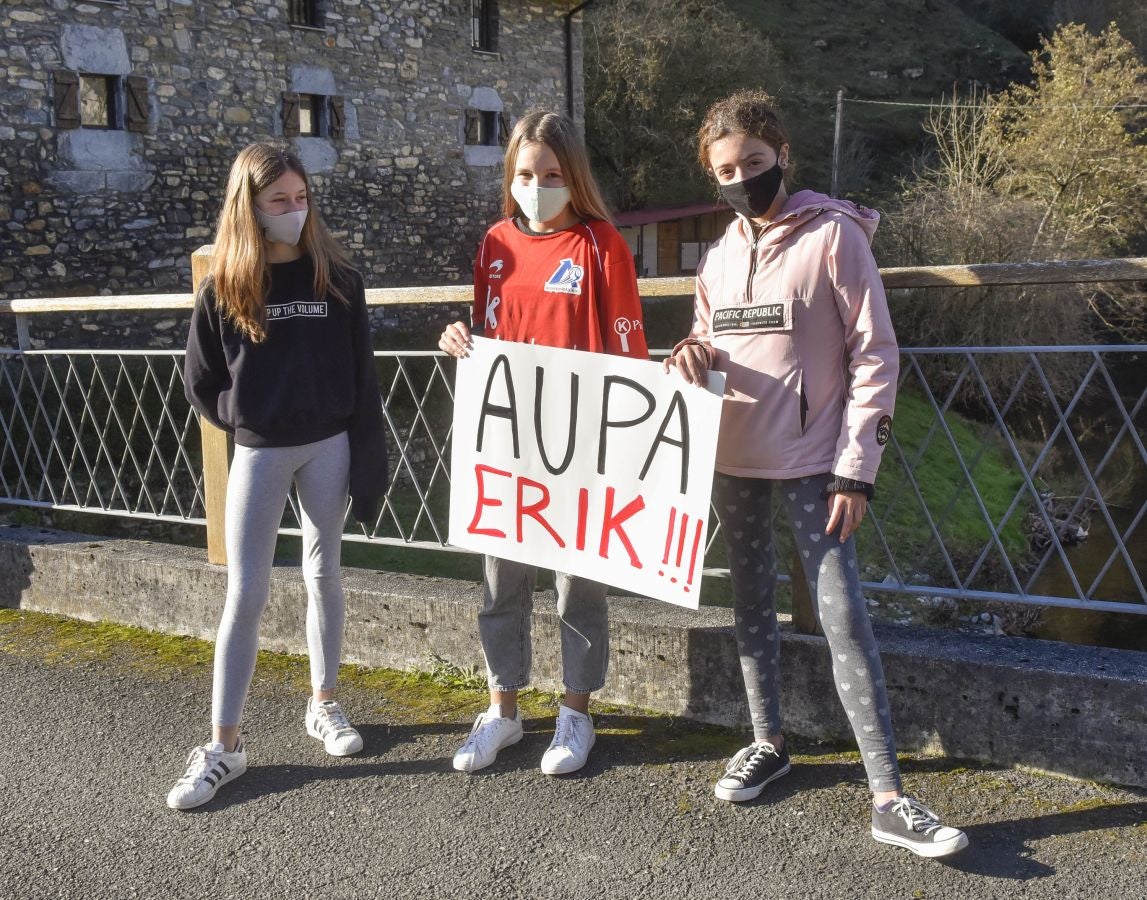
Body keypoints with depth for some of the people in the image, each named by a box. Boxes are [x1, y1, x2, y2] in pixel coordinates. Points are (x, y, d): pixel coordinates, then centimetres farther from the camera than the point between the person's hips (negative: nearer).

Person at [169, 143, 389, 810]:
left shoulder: (336, 278, -2)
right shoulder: (225, 287, -3)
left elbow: (363, 376, -1)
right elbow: (201, 380, 5)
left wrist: (369, 461, -4)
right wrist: (244, 419, -5)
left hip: (329, 447, 1)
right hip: (259, 453, -1)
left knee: (324, 576, 12)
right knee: (246, 594, -2)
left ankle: (324, 705, 29)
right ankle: (224, 746, 5)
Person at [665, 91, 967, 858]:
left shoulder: (835, 235, -7)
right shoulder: (719, 257, 10)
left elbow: (876, 356, -10)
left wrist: (856, 470, -15)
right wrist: (693, 354, -7)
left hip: (813, 463, -6)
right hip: (734, 461, 6)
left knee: (844, 617, -9)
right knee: (752, 605, 15)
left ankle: (889, 798, -5)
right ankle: (769, 742, 32)